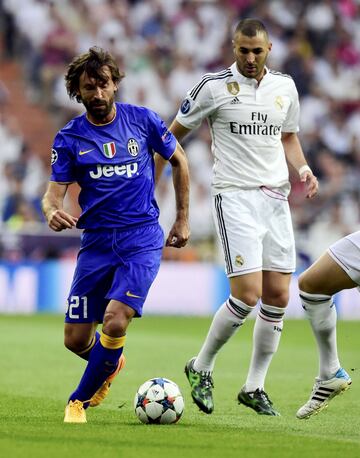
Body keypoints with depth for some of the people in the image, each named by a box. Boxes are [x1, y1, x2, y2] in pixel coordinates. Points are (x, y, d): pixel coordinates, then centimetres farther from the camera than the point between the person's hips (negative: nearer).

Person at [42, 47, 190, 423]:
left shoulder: (142, 120, -1)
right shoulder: (69, 138, -1)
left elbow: (178, 161, 13)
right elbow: (54, 193, -5)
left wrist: (182, 220, 14)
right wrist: (52, 212, -30)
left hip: (142, 240, -2)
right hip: (96, 243, 2)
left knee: (115, 322, -21)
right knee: (76, 340, 2)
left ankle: (79, 401, 0)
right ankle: (110, 365, 39)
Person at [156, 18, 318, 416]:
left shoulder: (285, 87, 9)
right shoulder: (214, 86, -5)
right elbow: (173, 134, 4)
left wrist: (302, 169, 4)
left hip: (276, 197, 5)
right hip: (235, 196, -5)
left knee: (278, 297, 2)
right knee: (247, 295, -15)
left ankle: (254, 387, 14)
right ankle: (201, 368, 6)